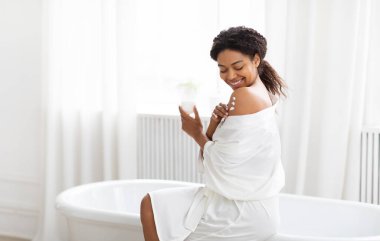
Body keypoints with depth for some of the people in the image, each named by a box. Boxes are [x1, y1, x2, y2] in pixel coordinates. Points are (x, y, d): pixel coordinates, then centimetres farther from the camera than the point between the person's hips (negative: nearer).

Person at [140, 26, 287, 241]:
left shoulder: (244, 95, -20)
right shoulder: (263, 94, 10)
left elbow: (223, 163, -18)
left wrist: (197, 133, -3)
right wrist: (215, 124, -9)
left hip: (243, 213, -10)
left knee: (150, 206, -2)